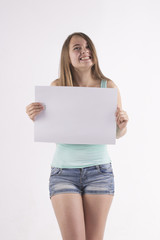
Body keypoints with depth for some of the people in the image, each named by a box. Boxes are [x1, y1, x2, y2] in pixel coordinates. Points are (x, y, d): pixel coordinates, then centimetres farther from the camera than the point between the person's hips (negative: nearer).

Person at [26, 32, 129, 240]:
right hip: (63, 171, -1)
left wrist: (123, 124, -14)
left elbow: (117, 134, 8)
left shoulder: (108, 87, 0)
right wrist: (35, 117, -15)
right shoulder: (57, 87, -1)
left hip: (99, 170, 1)